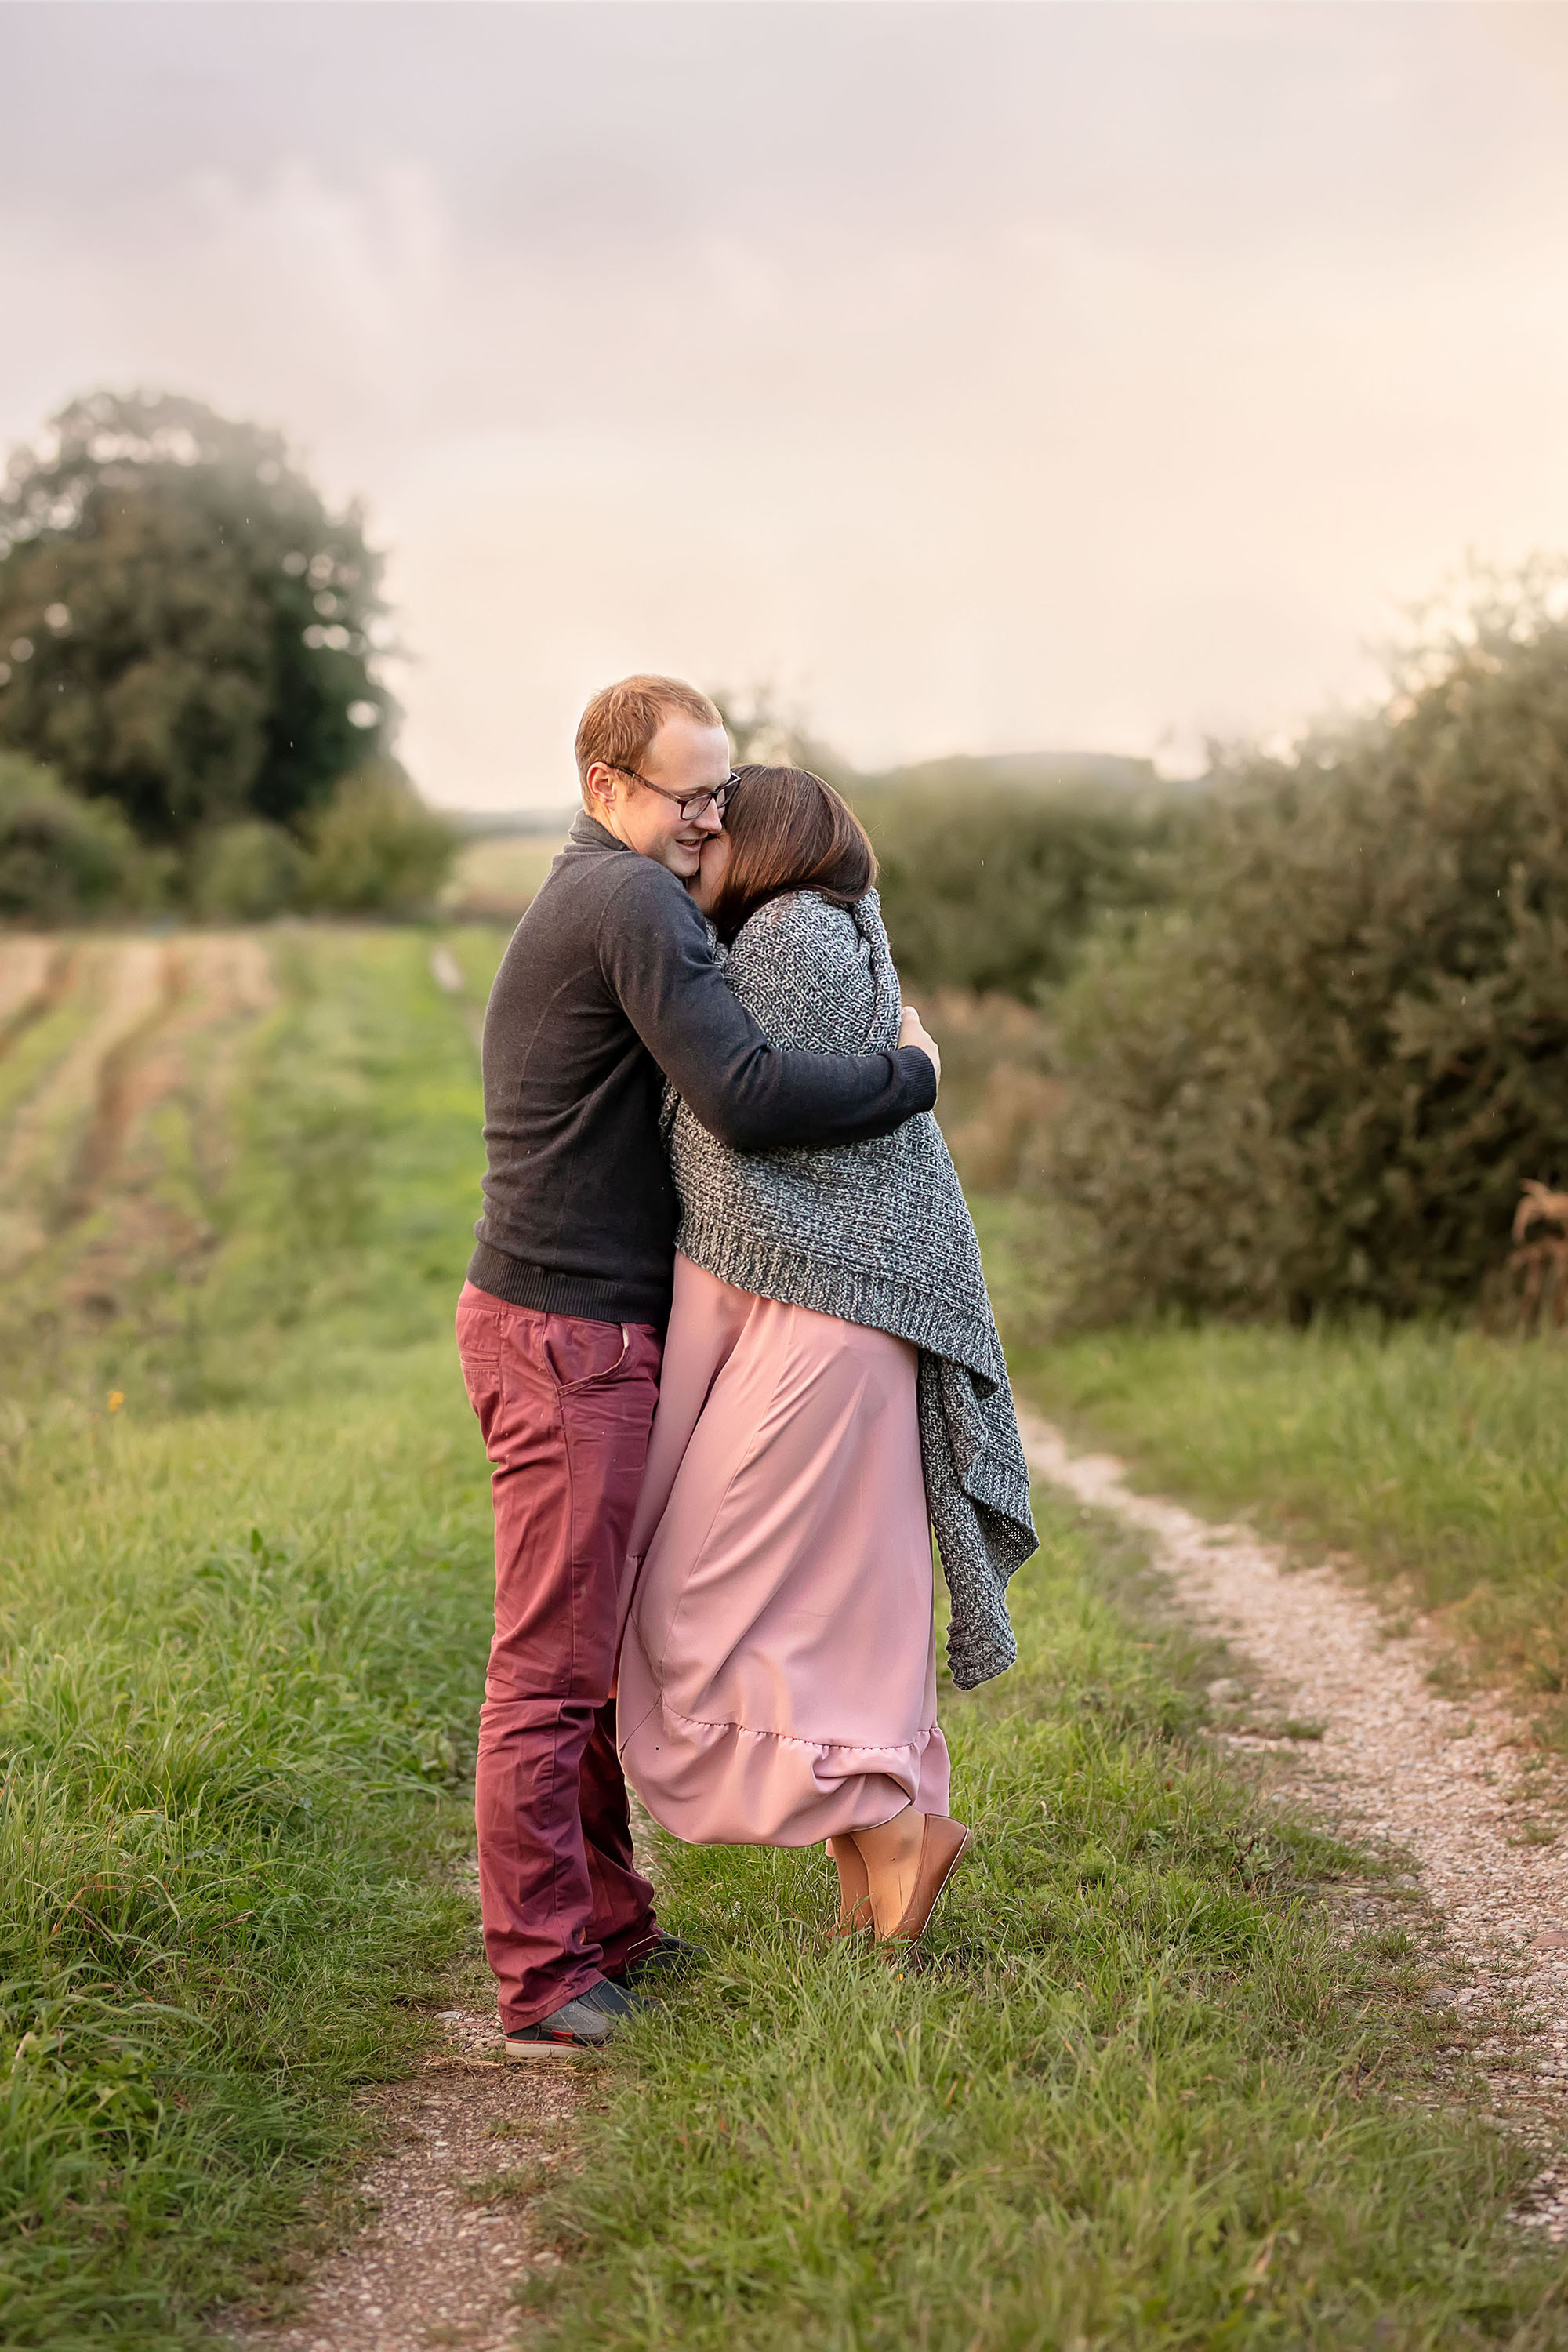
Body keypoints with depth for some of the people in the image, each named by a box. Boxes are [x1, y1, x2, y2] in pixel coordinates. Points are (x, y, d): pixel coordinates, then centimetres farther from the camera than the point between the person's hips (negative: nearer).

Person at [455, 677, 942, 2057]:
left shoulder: (575, 907, 19)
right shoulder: (635, 906, -14)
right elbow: (748, 1099, -24)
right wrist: (909, 1074, -10)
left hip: (593, 1334, 11)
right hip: (570, 1336, -11)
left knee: (597, 1650, 16)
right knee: (552, 1666, -5)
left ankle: (610, 1932, 25)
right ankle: (546, 1981, 1)